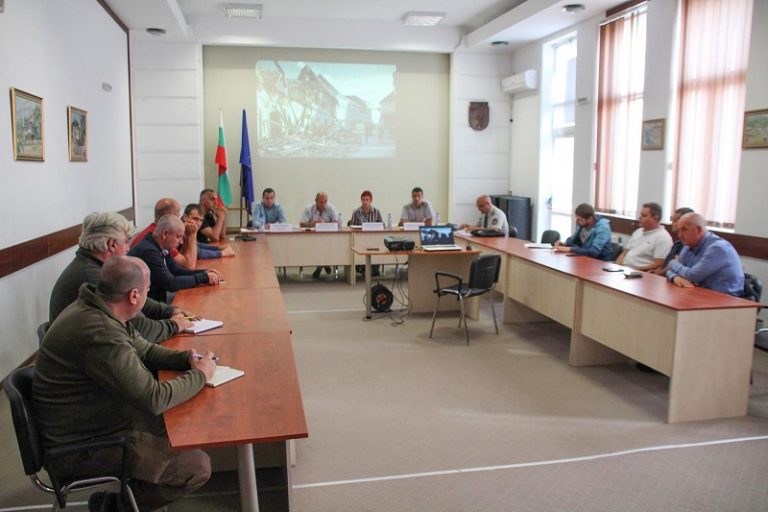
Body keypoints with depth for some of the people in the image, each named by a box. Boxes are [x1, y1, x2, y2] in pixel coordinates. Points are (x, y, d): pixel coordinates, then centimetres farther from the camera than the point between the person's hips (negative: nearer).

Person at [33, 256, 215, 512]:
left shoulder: (97, 309, -1)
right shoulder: (101, 333, -32)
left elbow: (143, 350, 12)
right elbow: (154, 399, -30)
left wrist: (186, 359, -5)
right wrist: (200, 375, -13)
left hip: (96, 421, 10)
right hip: (82, 448, -10)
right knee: (197, 466, -12)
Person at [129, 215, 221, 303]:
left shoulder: (161, 248, 5)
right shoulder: (149, 251, -23)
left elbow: (175, 270, 14)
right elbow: (171, 284, -24)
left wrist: (204, 273, -1)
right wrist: (204, 277, -17)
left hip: (156, 301, 8)